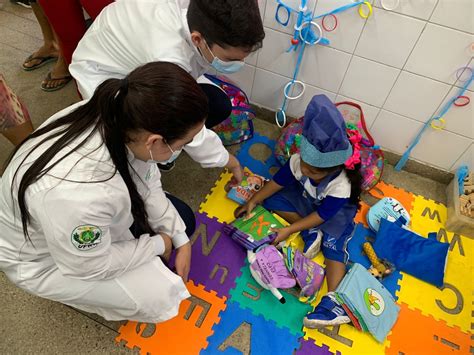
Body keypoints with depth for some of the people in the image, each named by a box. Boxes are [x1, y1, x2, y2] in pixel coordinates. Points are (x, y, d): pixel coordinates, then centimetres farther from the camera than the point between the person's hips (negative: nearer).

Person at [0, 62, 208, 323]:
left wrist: (180, 240, -7)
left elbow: (146, 184, -8)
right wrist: (158, 245, -13)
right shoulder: (77, 193, -46)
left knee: (182, 220, 6)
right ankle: (68, 290, 13)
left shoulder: (122, 115, -26)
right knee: (160, 295, -9)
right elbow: (91, 266, -26)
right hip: (43, 257, -6)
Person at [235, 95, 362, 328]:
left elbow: (322, 215, -30)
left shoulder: (341, 186, -38)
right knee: (272, 200, -15)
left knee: (333, 245, -28)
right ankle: (311, 233, -16)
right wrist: (253, 202, -15)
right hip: (306, 200, 5)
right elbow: (278, 181, -15)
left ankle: (333, 299, -33)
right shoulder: (300, 161, -28)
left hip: (334, 211, -5)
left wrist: (289, 230, -34)